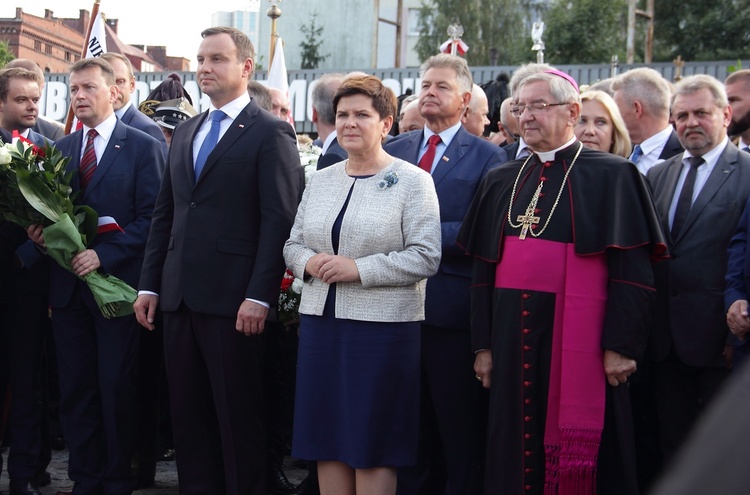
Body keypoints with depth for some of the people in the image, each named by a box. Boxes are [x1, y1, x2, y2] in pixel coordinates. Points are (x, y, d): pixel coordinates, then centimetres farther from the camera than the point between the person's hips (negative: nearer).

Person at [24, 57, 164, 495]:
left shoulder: (143, 147, -2)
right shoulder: (61, 149, 14)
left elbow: (151, 218, -9)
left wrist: (103, 254, -17)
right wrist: (40, 232, -7)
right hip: (69, 285, 5)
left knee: (117, 388, 0)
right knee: (75, 389, 8)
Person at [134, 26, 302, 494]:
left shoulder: (271, 133, -4)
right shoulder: (185, 132, 17)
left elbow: (279, 222, -11)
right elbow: (165, 215, 18)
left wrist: (259, 297, -17)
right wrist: (150, 284, 11)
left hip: (233, 299, -7)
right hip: (180, 297, 7)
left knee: (238, 416, 0)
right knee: (188, 413, 10)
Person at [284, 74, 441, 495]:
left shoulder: (412, 181, -4)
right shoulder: (321, 180, 14)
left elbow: (426, 256, -12)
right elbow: (294, 244, 17)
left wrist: (359, 269, -18)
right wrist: (309, 262, -6)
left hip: (383, 327, -5)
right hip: (321, 319, 5)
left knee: (373, 445, 0)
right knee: (326, 435, 8)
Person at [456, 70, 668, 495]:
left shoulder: (612, 177, -4)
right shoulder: (501, 182, 13)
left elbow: (632, 269, -8)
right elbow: (484, 267, 14)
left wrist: (621, 346, -14)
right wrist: (483, 345, 10)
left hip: (577, 335, -5)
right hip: (514, 335, 5)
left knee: (581, 458, 1)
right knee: (515, 447, 10)